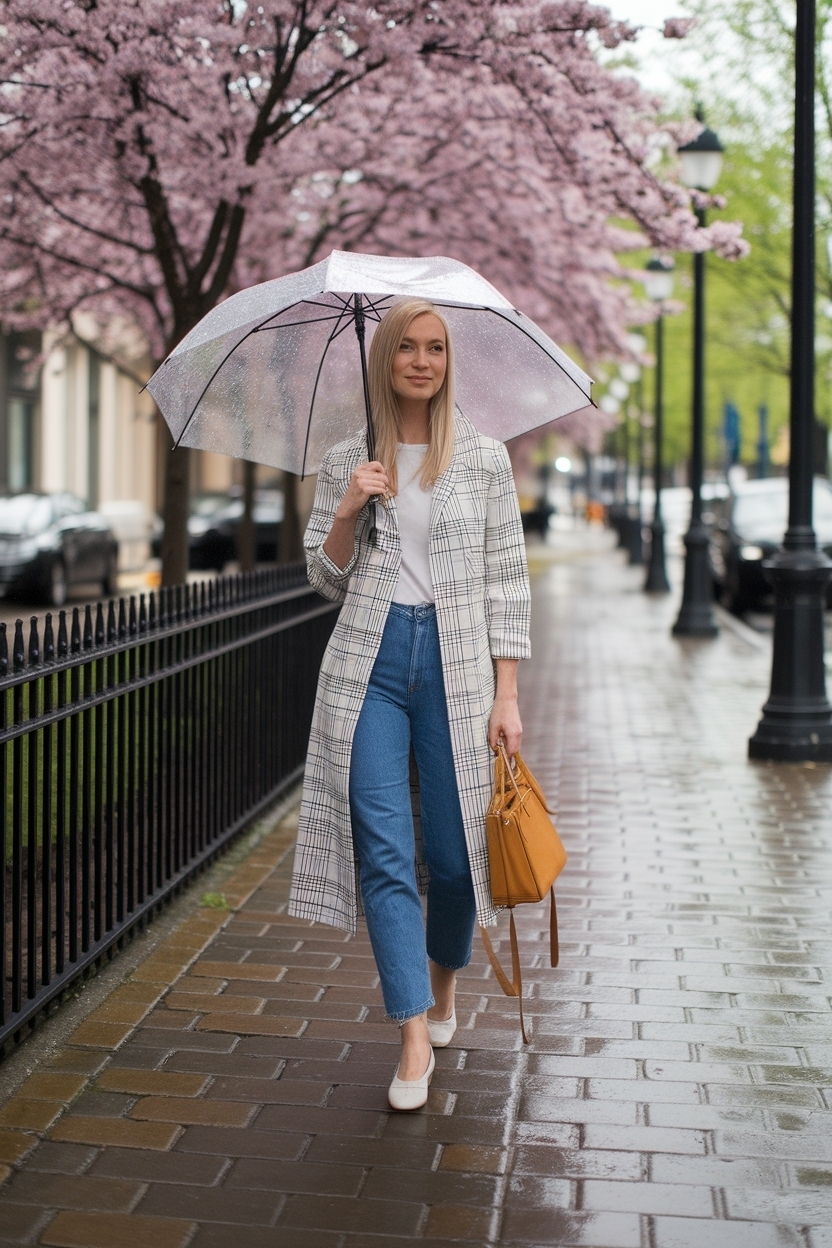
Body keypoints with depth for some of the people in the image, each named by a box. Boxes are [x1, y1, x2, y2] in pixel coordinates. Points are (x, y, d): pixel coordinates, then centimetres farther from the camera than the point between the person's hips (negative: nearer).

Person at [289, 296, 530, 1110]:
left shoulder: (484, 459, 5)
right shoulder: (346, 463, 8)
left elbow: (507, 581, 3)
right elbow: (327, 581, 10)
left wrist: (507, 695, -2)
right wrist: (348, 511, -8)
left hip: (456, 662, 0)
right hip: (369, 662, 1)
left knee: (452, 851, 3)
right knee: (383, 852, -7)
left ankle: (444, 984, 33)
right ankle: (415, 1037, -2)